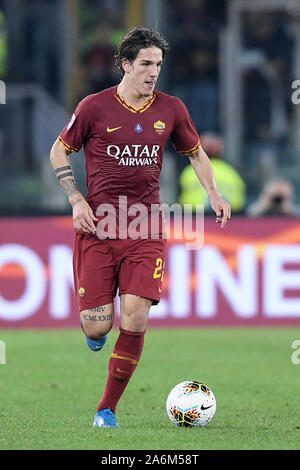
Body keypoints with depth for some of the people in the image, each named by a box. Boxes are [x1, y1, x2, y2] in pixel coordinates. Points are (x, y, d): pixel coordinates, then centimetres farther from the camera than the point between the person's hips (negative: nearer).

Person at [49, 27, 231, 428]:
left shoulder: (171, 109, 6)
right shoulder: (94, 108, -2)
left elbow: (195, 152, 21)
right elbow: (59, 152, 9)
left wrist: (213, 192, 5)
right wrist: (77, 200, -4)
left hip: (146, 229, 2)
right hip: (97, 227, -2)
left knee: (135, 319, -12)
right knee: (98, 326, -7)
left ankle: (108, 409, 2)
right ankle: (94, 327, 34)